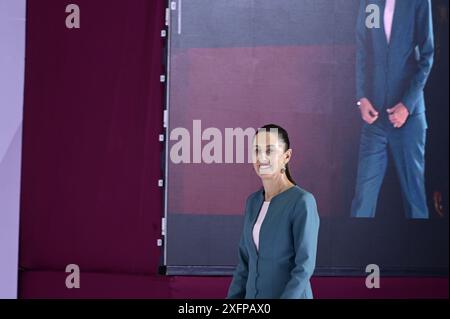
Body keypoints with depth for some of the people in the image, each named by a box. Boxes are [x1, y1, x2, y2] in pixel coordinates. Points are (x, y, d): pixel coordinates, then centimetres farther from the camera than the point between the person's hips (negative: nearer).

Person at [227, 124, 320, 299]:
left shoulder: (302, 201, -12)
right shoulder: (253, 201, 10)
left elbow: (305, 266, -16)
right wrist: (233, 298, 6)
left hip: (291, 296, -6)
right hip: (252, 294, 6)